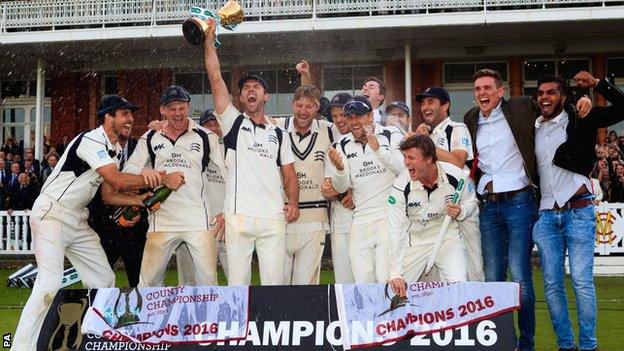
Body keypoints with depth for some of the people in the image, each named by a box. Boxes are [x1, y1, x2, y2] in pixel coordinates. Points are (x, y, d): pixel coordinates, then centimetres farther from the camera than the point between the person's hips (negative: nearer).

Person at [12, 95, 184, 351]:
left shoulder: (113, 149, 11)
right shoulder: (92, 141, -19)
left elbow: (107, 194, 9)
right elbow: (117, 181, -28)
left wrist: (141, 200, -5)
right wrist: (163, 180, -24)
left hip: (77, 220, 10)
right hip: (51, 216, -10)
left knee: (104, 279, 8)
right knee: (50, 284, -20)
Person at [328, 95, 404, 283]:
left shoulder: (391, 136, 1)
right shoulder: (344, 145, 11)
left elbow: (405, 169, -13)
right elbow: (341, 187, 7)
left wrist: (378, 149, -24)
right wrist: (339, 168, -15)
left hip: (390, 217, -4)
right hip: (360, 221, 4)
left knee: (386, 280, -14)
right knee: (362, 283, 2)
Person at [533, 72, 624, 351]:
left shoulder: (579, 120, 2)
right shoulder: (532, 129, 13)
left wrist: (597, 84, -12)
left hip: (578, 211, -4)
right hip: (546, 215, 4)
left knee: (582, 281, -6)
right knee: (552, 284, 4)